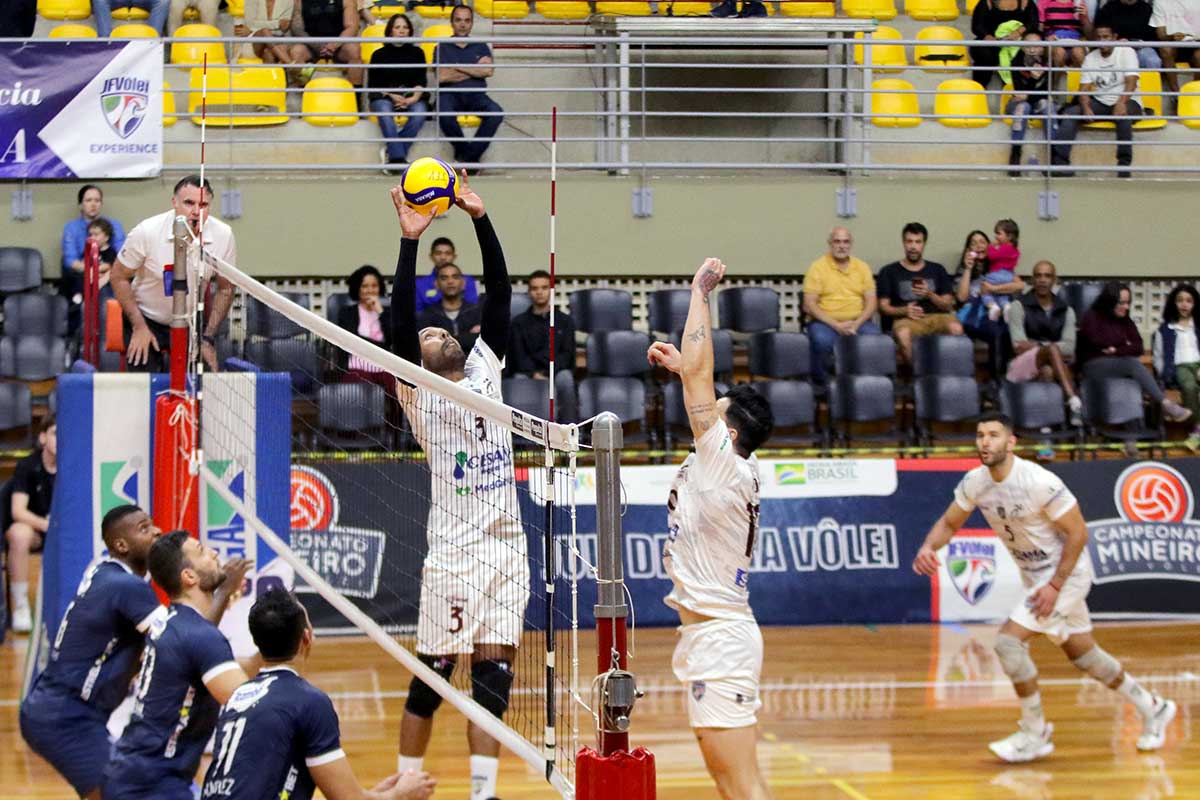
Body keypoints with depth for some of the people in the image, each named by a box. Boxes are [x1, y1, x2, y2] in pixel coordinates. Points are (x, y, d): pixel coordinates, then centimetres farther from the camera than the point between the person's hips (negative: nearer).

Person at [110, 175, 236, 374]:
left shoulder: (223, 235, -15)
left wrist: (208, 339, -4)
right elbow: (118, 277, -10)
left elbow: (225, 289, -1)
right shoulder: (146, 232, -23)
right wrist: (139, 327, -13)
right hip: (146, 319, -2)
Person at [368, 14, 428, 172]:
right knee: (384, 112, -37)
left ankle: (391, 152, -32)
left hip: (411, 96, 1)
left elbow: (421, 81, 8)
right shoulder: (379, 55, 14)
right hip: (384, 96, -1)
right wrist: (391, 96, -9)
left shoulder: (416, 53, 17)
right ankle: (398, 157, -45)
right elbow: (373, 85, 8)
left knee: (420, 112, -35)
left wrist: (415, 97, -12)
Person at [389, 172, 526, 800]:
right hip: (455, 552, -5)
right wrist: (409, 241, -19)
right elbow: (400, 323, -13)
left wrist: (480, 217, 0)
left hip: (507, 546, 5)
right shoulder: (419, 392, 0)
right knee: (433, 676, 0)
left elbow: (499, 290, 9)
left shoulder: (484, 369, 14)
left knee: (493, 676, 2)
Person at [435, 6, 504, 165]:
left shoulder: (481, 47, 20)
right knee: (445, 115, -38)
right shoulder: (442, 48, 14)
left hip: (475, 94, 2)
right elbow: (441, 77, -4)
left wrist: (458, 68, -1)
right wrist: (474, 70, 3)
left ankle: (469, 156, -24)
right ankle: (463, 151, -14)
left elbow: (487, 71, 0)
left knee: (496, 113, -31)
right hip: (450, 94, -2)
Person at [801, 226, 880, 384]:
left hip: (857, 322, 3)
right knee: (822, 340, -36)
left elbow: (871, 302, 7)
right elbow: (809, 306, -5)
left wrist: (856, 324, -13)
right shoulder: (818, 267, 2)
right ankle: (821, 382, -10)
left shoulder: (862, 267, 12)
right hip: (825, 322, -2)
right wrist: (836, 325, -16)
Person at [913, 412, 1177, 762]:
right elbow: (948, 523, 5)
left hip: (1066, 572, -8)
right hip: (1034, 575, 8)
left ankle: (1035, 734, -4)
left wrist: (1055, 586, -24)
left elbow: (1078, 532, -22)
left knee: (1008, 641, -18)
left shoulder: (1039, 482, -27)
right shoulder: (975, 482, -7)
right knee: (1083, 655, 18)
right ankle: (1152, 709, 37)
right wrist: (928, 547, -17)